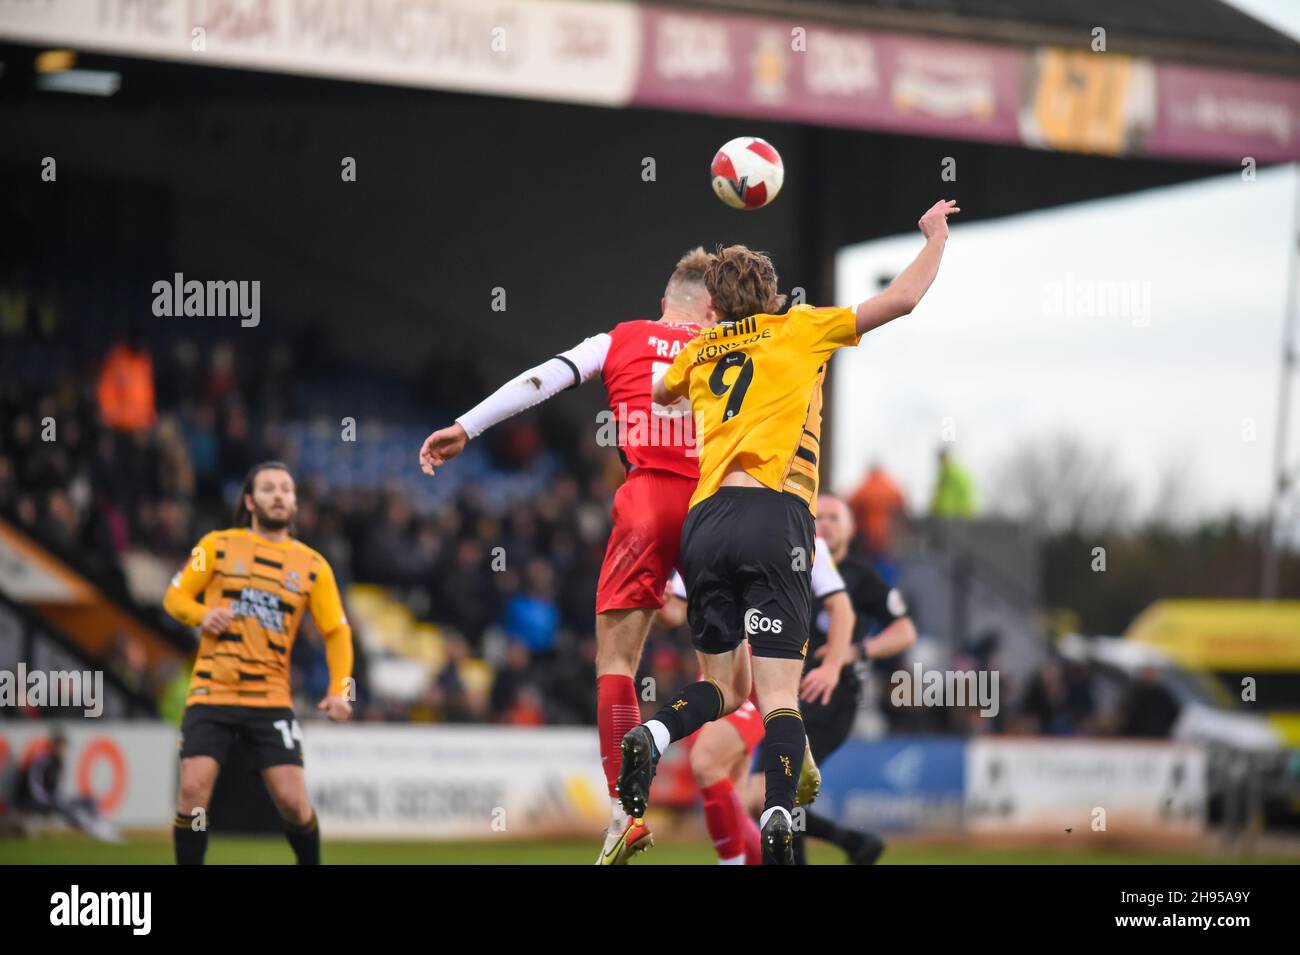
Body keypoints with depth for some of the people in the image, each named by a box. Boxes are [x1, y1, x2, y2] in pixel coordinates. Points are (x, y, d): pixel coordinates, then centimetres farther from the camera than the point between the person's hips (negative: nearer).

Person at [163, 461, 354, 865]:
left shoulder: (312, 566, 8)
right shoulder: (218, 545, 5)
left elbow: (336, 631, 11)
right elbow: (175, 596, 9)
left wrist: (340, 690, -3)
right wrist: (202, 615, -13)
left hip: (271, 700, 1)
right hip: (211, 695, -1)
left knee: (293, 801, -7)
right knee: (194, 790, -13)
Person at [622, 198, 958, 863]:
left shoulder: (698, 352, 22)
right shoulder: (799, 329, 11)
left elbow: (658, 393, 46)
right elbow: (903, 299, 10)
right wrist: (935, 236, 26)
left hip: (704, 522, 4)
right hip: (774, 515, -4)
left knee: (724, 686, 16)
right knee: (779, 691, -8)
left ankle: (652, 734, -16)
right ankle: (777, 817, -31)